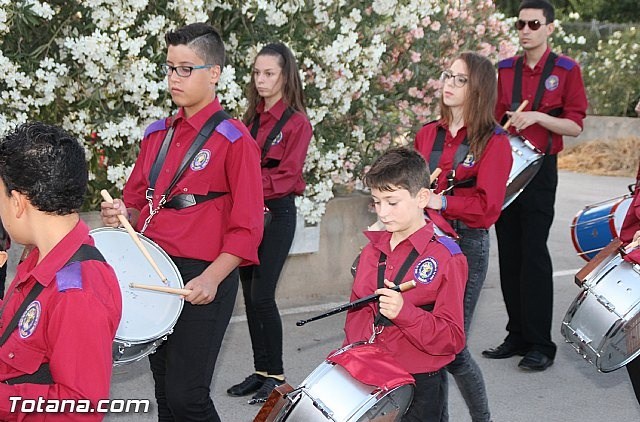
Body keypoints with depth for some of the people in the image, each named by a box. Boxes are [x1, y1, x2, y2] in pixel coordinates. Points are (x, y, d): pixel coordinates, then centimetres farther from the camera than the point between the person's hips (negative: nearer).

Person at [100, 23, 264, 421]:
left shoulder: (233, 139, -9)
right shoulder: (158, 133, 10)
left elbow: (247, 228, -12)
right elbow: (138, 200, 19)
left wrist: (211, 279, -22)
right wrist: (123, 212, -4)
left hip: (203, 279, -6)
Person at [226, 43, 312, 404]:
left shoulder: (297, 122, -7)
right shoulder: (251, 119, 13)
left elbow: (287, 176, -14)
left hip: (277, 214, -6)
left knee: (262, 296, -9)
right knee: (250, 295, 7)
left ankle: (277, 375, 3)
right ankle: (261, 370, 17)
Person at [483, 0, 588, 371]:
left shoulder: (566, 70, -1)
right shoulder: (505, 70, 11)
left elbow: (575, 126, -4)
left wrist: (537, 117, -17)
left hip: (540, 172, -5)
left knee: (534, 256, -7)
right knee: (509, 255, 7)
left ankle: (541, 344, -2)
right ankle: (517, 336, 15)